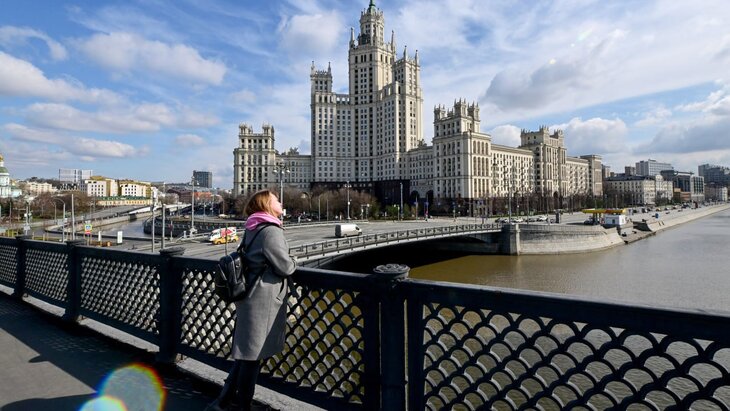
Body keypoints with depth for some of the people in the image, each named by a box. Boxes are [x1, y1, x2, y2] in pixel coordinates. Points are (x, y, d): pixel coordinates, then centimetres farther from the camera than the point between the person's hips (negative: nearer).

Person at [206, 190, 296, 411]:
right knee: (253, 354, 6)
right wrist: (294, 262, 5)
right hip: (263, 300, -9)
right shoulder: (271, 231, -17)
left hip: (248, 295, 9)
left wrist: (286, 263, 16)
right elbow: (285, 267, -17)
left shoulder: (252, 229, 10)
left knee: (245, 352, 19)